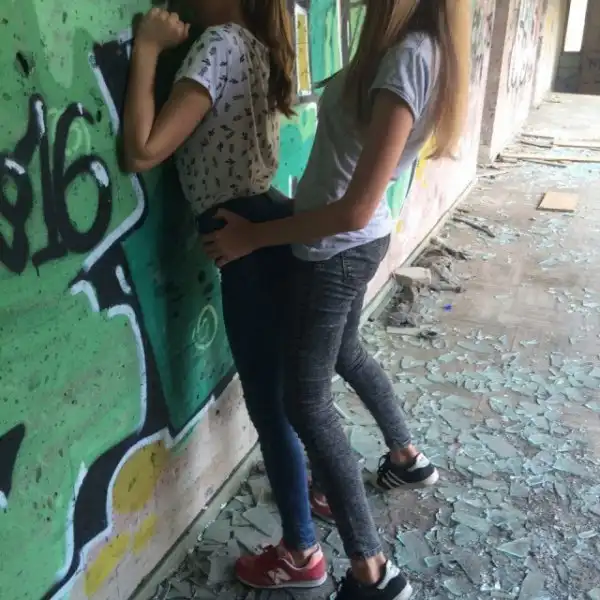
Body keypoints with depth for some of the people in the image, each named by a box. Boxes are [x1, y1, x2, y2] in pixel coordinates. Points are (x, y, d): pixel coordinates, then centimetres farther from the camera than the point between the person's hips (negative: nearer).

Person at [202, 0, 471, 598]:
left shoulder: (407, 59, -27)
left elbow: (355, 210, -28)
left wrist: (254, 236, -20)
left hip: (333, 253, -9)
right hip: (360, 244, 9)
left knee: (306, 401, 1)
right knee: (345, 355, 30)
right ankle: (407, 457, 52)